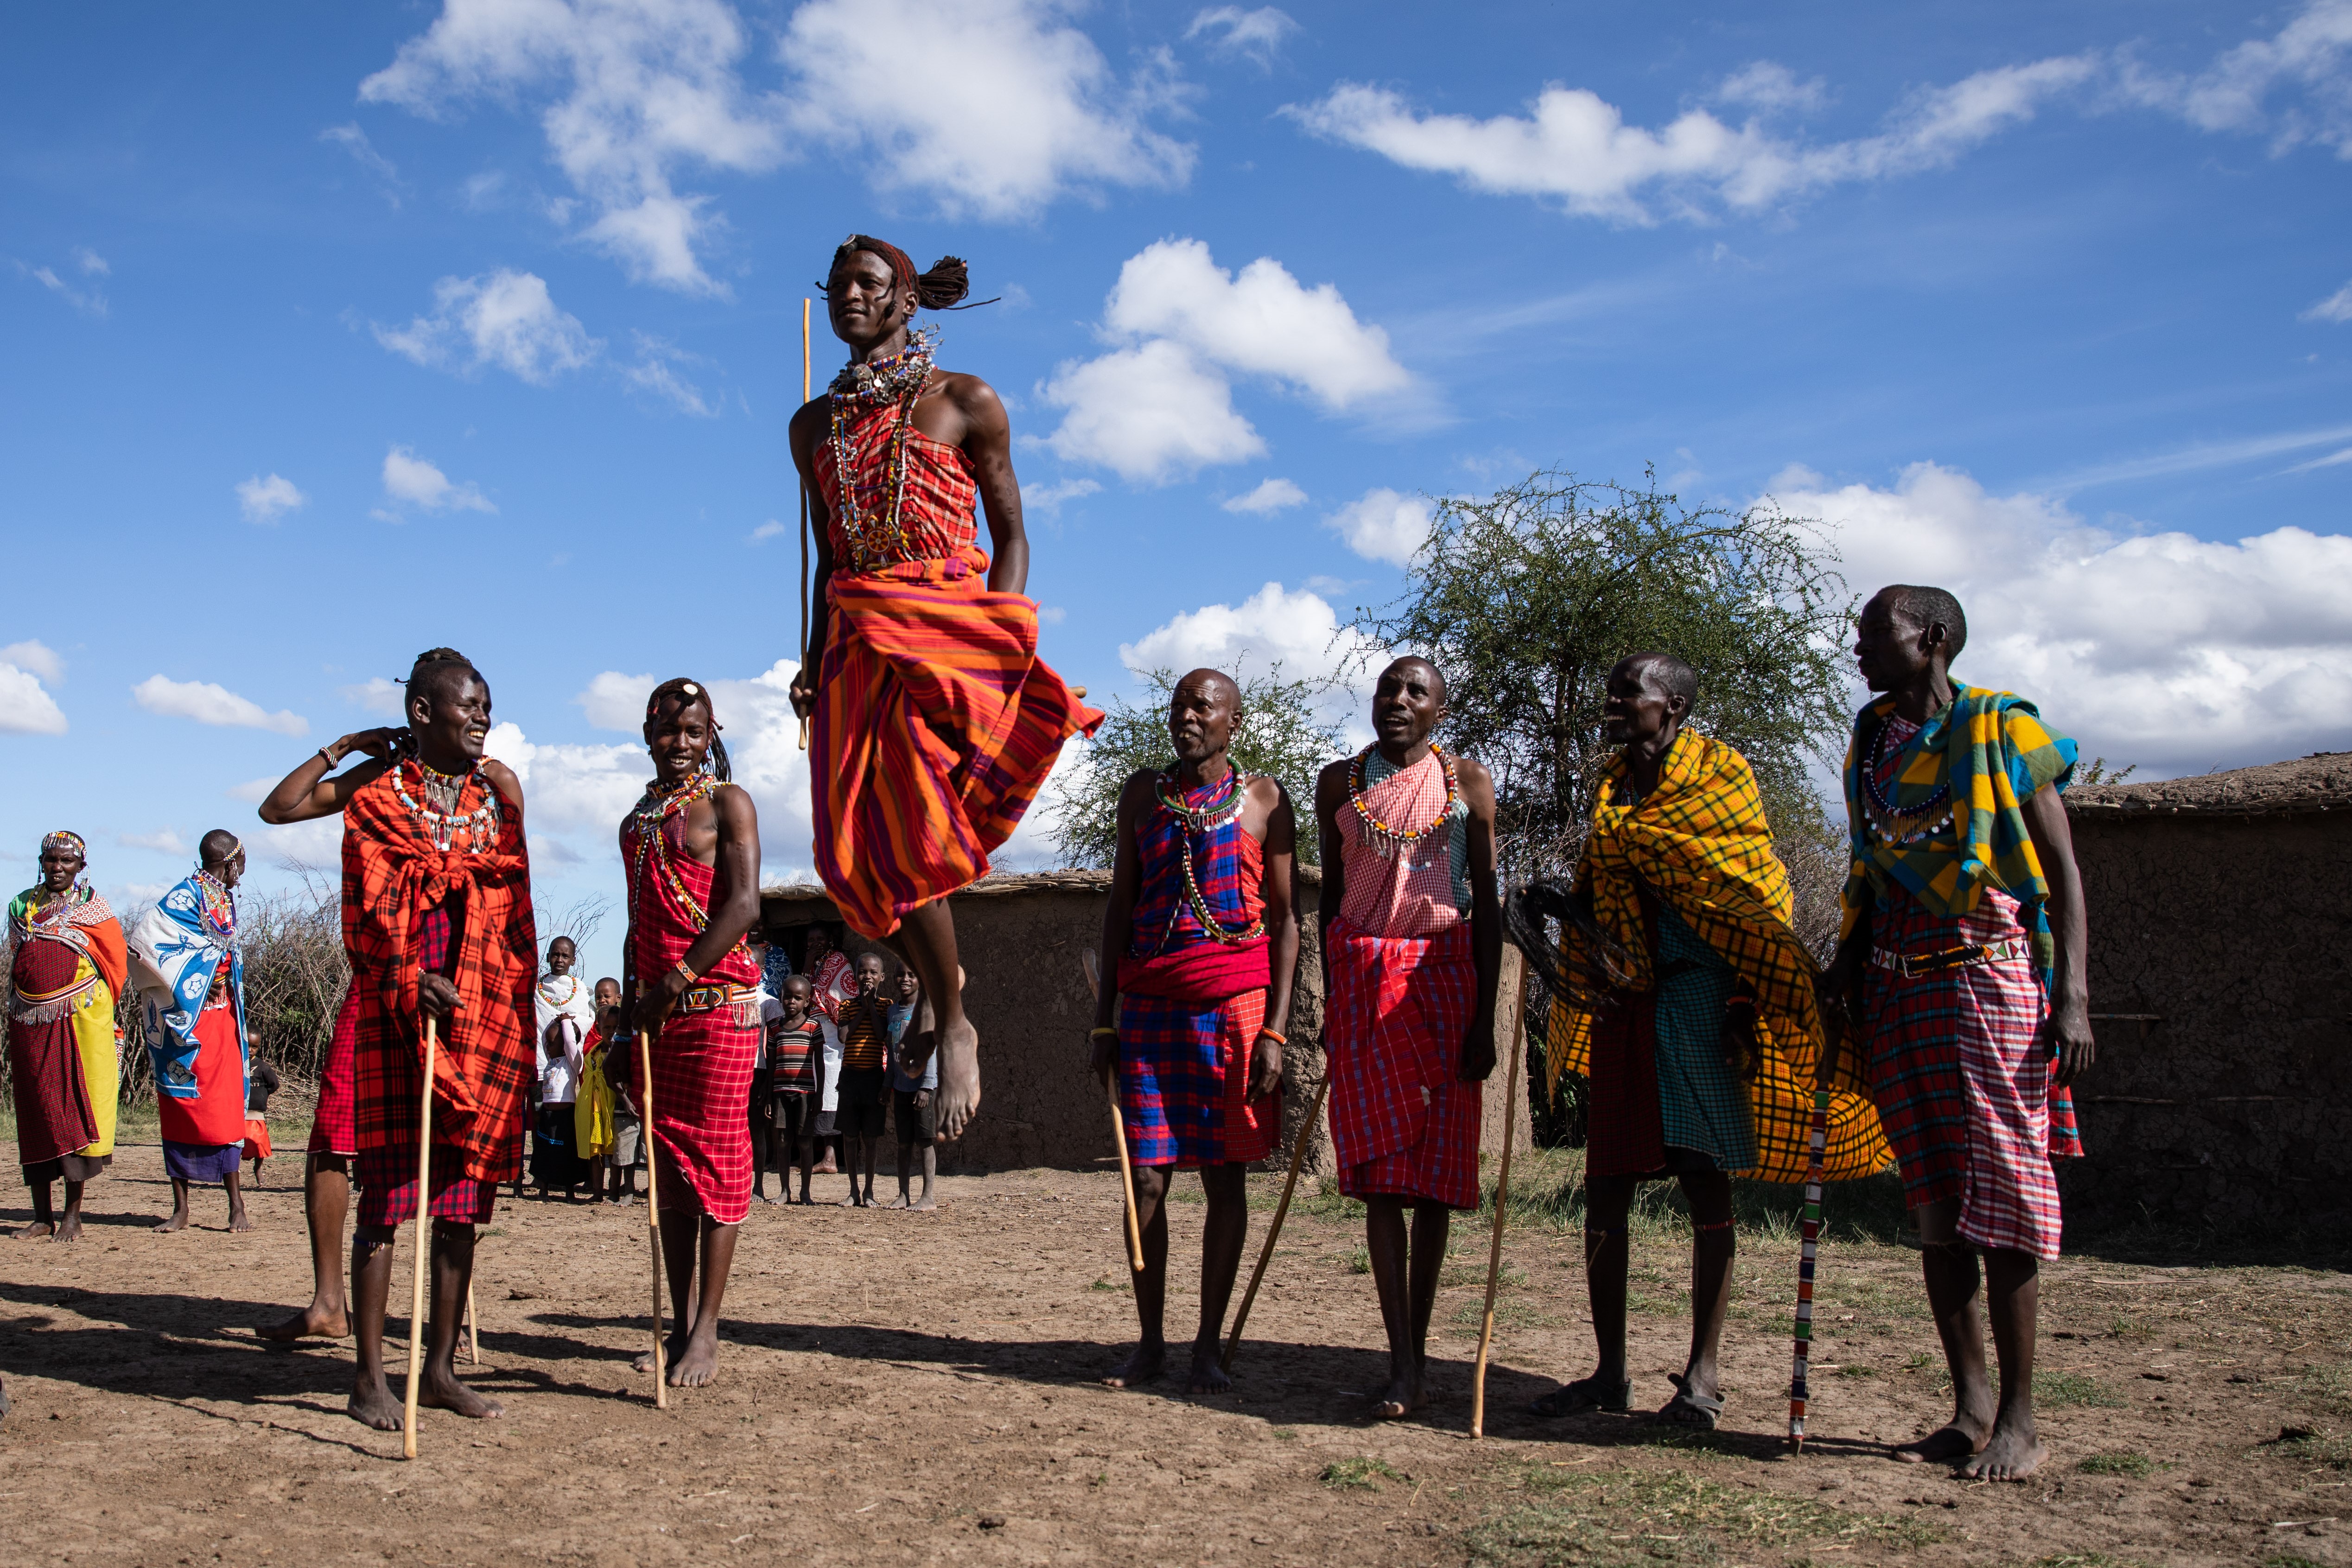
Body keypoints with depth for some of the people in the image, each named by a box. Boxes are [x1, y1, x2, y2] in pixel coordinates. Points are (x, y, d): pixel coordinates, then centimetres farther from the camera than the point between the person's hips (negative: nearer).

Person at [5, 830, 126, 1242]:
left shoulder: (92, 904, 3)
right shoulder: (21, 905, 13)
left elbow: (115, 962, 2)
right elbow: (12, 967, 17)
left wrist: (93, 1006, -6)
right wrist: (13, 1030, 14)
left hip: (80, 1019, -4)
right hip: (30, 1023, 4)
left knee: (77, 1109, -5)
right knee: (36, 1113, 5)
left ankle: (73, 1215, 0)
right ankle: (42, 1216, 12)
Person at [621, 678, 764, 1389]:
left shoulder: (727, 803, -1)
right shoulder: (637, 822, 19)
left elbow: (744, 904, -13)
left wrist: (676, 980, -19)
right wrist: (628, 1016, 14)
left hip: (718, 1003, -7)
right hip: (655, 1010, 7)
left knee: (716, 1158, -5)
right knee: (668, 1162, 7)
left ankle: (706, 1330, -2)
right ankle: (681, 1325, 14)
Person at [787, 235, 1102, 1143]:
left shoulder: (966, 402, 7)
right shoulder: (814, 426, 20)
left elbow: (1012, 534, 5)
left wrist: (1001, 636, -9)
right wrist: (814, 659, 10)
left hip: (943, 624, -5)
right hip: (856, 639, 5)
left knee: (901, 832, -18)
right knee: (856, 849, -6)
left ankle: (952, 1026, -2)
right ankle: (948, 1001, 15)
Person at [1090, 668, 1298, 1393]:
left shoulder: (1264, 797, 4)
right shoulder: (1144, 792, 12)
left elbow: (1285, 918, 2)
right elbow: (1119, 906, 13)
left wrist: (1275, 1029, -7)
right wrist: (1105, 1018, 7)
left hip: (1233, 1002, -2)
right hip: (1150, 1001, 2)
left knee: (1225, 1175, 0)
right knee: (1146, 1176, 1)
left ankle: (1208, 1346, 9)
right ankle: (1150, 1340, 12)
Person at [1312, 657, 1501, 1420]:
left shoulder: (1467, 782, 5)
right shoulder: (1340, 783, 9)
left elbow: (1487, 903, 3)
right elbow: (1331, 898, 12)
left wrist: (1485, 1015, -3)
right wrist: (1332, 1005, 8)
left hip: (1444, 977, 0)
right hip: (1364, 978, 0)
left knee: (1437, 1165, 1)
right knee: (1381, 1165, -6)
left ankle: (1417, 1350, 11)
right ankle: (1404, 1365, -7)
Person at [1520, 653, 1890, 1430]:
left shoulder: (1719, 771, -1)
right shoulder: (1612, 786, 17)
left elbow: (1753, 899, -6)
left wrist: (1741, 1008, -14)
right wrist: (1565, 910, 0)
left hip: (1697, 1000, -6)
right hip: (1624, 1004, 6)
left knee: (1705, 1181, -3)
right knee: (1605, 1189, 4)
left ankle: (1704, 1374, 6)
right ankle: (1610, 1370, 14)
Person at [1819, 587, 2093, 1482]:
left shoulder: (2002, 728, -3)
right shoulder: (1871, 740, 14)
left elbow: (2062, 867, -5)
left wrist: (2071, 998, -12)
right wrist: (1845, 965, 10)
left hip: (1989, 977, -6)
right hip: (1898, 989, 6)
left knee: (2000, 1191, -5)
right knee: (1933, 1202, 6)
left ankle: (2019, 1420, 3)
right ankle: (1969, 1407, 14)